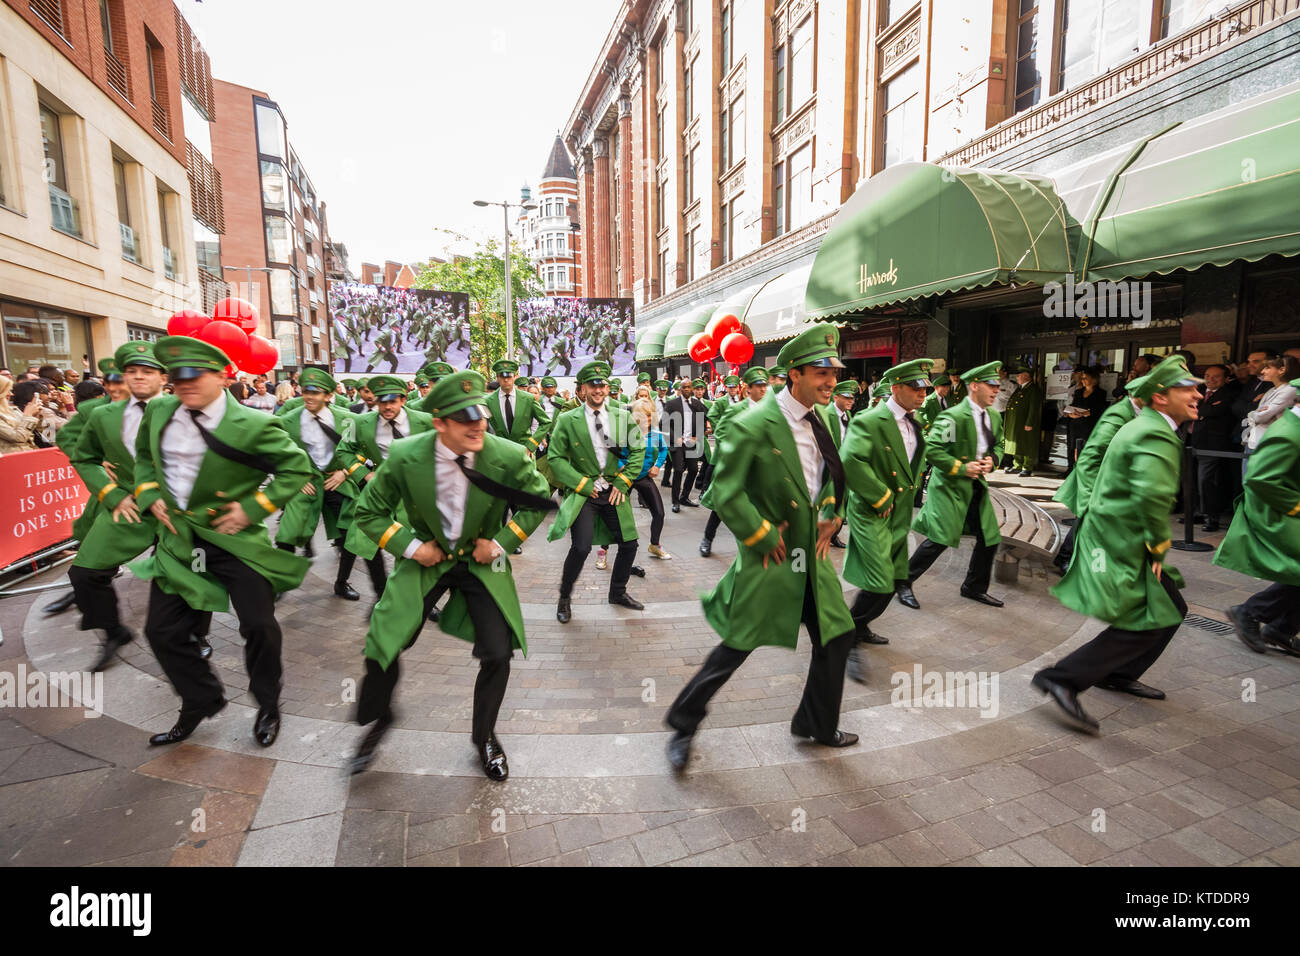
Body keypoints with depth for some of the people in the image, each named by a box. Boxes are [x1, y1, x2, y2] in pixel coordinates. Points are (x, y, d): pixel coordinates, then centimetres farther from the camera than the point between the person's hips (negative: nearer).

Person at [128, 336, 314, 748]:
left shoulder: (251, 425, -16)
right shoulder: (158, 411, 1)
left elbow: (298, 467, -10)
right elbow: (144, 455, 21)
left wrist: (254, 507, -15)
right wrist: (149, 494, 5)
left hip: (234, 538, -5)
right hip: (178, 540, 5)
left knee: (259, 625, -3)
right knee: (161, 630, 9)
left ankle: (268, 705, 23)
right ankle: (202, 700, 32)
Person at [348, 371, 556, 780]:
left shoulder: (508, 456, -22)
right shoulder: (405, 457, -19)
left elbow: (538, 501, -2)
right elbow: (369, 512, -3)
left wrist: (501, 542, -9)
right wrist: (409, 545, -13)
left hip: (482, 561, 0)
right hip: (426, 558, 1)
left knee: (499, 653, -6)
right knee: (382, 645, -1)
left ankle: (484, 734, 25)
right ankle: (378, 719, 34)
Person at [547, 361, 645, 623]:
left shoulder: (622, 416, 3)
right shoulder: (567, 420, -5)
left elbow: (637, 450, 7)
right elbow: (555, 457, -4)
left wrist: (623, 482, -2)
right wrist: (583, 484, -10)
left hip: (613, 490, 4)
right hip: (583, 492, -3)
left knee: (629, 543, 5)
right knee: (581, 547, -15)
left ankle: (618, 593, 30)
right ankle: (564, 599, 9)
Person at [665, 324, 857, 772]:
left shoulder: (819, 420, 6)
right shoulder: (753, 425, -20)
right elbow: (724, 493, -21)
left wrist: (829, 515, 7)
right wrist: (764, 537, -17)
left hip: (812, 555, 8)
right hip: (770, 559, -8)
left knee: (836, 636, 15)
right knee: (737, 646, 1)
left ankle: (817, 723, 38)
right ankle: (683, 724, 22)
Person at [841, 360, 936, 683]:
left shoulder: (914, 424, 10)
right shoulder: (868, 421, -17)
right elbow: (850, 462, -31)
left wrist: (910, 486, 12)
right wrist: (881, 498, -22)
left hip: (900, 516, 9)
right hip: (872, 514, -9)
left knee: (895, 580, 15)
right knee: (880, 584, -13)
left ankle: (860, 626, 35)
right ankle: (849, 640, 5)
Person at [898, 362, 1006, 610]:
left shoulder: (994, 417, 8)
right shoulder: (953, 417, -18)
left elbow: (998, 445, 22)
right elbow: (931, 449, -22)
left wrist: (992, 459, 0)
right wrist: (961, 468, -20)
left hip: (977, 486, 8)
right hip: (950, 487, -8)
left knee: (990, 538, 11)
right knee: (939, 539, -10)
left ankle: (974, 587, 30)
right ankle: (903, 582, 6)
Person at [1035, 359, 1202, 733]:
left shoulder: (1142, 426, 16)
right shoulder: (1156, 436, -18)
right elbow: (1153, 493, -35)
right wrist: (1159, 544, -21)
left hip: (1115, 535, 11)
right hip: (1123, 545, -11)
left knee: (1170, 610, 19)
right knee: (1143, 624, -11)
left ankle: (1118, 674, 30)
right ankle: (1061, 678, -11)